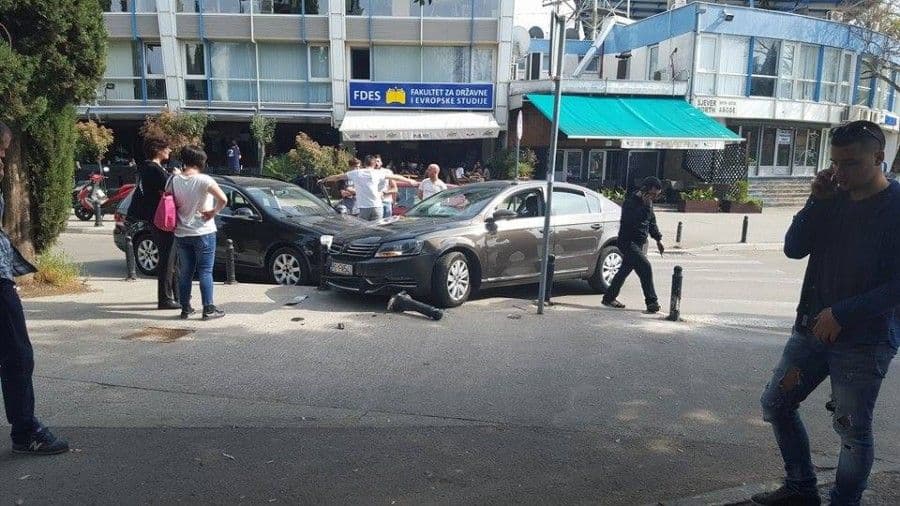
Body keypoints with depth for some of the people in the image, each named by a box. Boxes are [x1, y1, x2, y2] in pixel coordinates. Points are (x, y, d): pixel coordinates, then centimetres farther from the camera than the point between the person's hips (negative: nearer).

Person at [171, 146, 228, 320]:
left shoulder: (174, 180, 0)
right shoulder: (204, 180, -15)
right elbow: (223, 199, -24)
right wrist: (213, 212, -10)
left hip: (181, 233, 5)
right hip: (203, 233, -5)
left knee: (185, 272, 13)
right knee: (205, 272, 1)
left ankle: (185, 308, 18)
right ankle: (208, 309, 3)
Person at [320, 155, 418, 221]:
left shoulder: (356, 173, 6)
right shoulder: (378, 173, 4)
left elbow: (338, 177, 16)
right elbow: (395, 177, 11)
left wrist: (324, 179, 31)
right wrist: (409, 181, 22)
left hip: (363, 207, 0)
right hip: (377, 206, 0)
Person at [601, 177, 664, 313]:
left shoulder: (648, 203, 11)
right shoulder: (631, 202, -16)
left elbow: (652, 222, 24)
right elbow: (631, 220, -32)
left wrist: (658, 239, 26)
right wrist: (645, 206, -32)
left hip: (639, 243, 9)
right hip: (628, 242, -9)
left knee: (625, 270, 14)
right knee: (645, 267, -21)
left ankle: (609, 298, 26)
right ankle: (651, 302, -18)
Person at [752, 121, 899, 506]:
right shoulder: (835, 198, 6)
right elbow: (793, 248, -1)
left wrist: (842, 314, -20)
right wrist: (817, 202, -11)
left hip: (865, 340, -6)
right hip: (812, 328, 7)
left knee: (853, 430, 3)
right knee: (776, 402, 12)